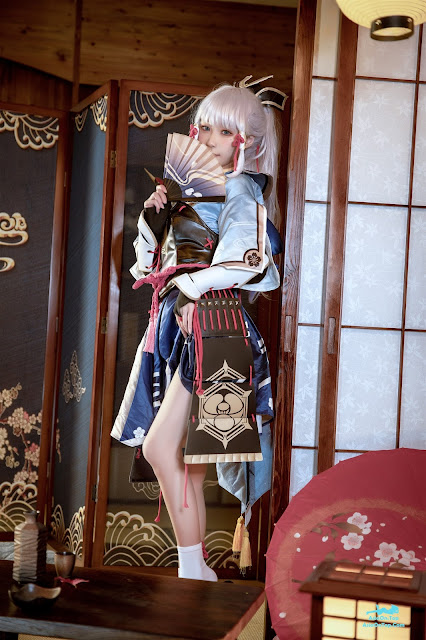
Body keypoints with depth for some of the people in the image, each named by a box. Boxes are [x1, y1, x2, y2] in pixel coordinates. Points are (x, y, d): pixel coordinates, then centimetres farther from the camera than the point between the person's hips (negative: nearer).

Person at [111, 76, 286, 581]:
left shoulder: (239, 189, -3)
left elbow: (243, 260, -20)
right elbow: (150, 263, 21)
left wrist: (192, 285, -10)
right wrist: (154, 216, 5)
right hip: (179, 322, 8)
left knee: (160, 447, -14)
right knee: (182, 453, 8)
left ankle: (193, 571, -6)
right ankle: (196, 569, 16)